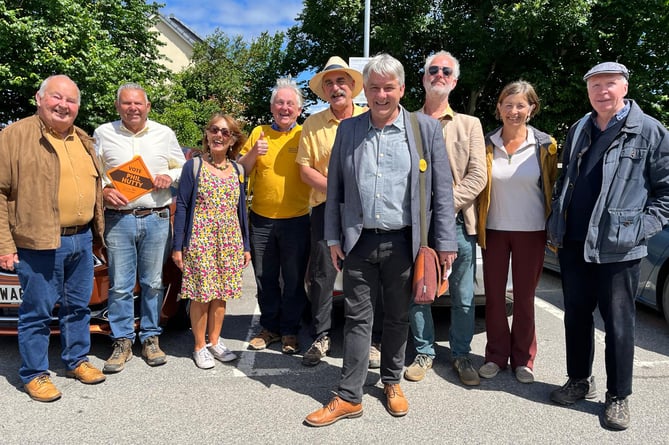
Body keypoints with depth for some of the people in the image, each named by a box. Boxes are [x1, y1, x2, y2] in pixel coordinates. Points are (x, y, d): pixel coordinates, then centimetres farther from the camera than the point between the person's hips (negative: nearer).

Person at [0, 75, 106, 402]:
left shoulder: (84, 141, 14)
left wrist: (97, 231, 15)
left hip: (82, 239, 6)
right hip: (39, 243, -6)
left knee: (78, 306, 16)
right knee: (37, 312, 4)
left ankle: (76, 361, 31)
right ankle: (34, 374, 20)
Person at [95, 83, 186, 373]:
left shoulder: (164, 134, 10)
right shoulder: (103, 134, 8)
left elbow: (182, 167, 16)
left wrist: (170, 176, -5)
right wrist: (103, 190, -9)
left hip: (156, 218, 1)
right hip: (118, 219, -1)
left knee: (153, 283, 6)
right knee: (120, 286, 1)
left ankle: (150, 338, 19)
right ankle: (122, 341, 14)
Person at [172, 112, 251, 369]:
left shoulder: (237, 170, 9)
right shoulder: (194, 166, -3)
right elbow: (181, 207, -4)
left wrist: (246, 246, 12)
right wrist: (177, 246, -7)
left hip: (230, 241, 4)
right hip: (200, 240, -4)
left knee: (221, 293, 10)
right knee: (201, 294, 2)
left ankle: (215, 341, 25)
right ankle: (200, 346, 17)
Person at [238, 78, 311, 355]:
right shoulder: (258, 134, 7)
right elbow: (239, 170, 5)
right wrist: (253, 153, -11)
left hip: (296, 219, -2)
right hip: (262, 219, 3)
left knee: (293, 280, 7)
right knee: (265, 278, 13)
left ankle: (289, 331, 23)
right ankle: (269, 327, 30)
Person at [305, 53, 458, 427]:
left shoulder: (426, 128, 0)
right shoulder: (348, 129, 6)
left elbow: (442, 190, -1)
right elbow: (335, 188, 8)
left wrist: (446, 242, -3)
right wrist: (334, 237, 5)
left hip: (403, 242, -1)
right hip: (359, 241, 1)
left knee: (398, 317, 13)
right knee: (358, 318, 6)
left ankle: (392, 382, 33)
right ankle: (350, 397, 17)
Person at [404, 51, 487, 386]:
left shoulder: (470, 125, 11)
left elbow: (477, 176, 0)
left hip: (458, 223, 1)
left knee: (463, 297, 8)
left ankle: (461, 355, 25)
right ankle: (424, 354, 24)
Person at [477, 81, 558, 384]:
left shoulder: (545, 145, -2)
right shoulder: (487, 144, 1)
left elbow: (553, 188, 3)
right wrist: (478, 226, -1)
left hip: (531, 231, -1)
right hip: (494, 230, 1)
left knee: (524, 297, 9)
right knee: (494, 295, 7)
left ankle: (523, 359, 24)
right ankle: (496, 356, 22)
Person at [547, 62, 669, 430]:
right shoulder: (577, 131, 10)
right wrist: (556, 227, 9)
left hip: (617, 248, -4)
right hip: (572, 244, 5)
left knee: (618, 324, 5)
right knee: (576, 316, 14)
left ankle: (618, 396, 21)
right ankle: (579, 381, 31)